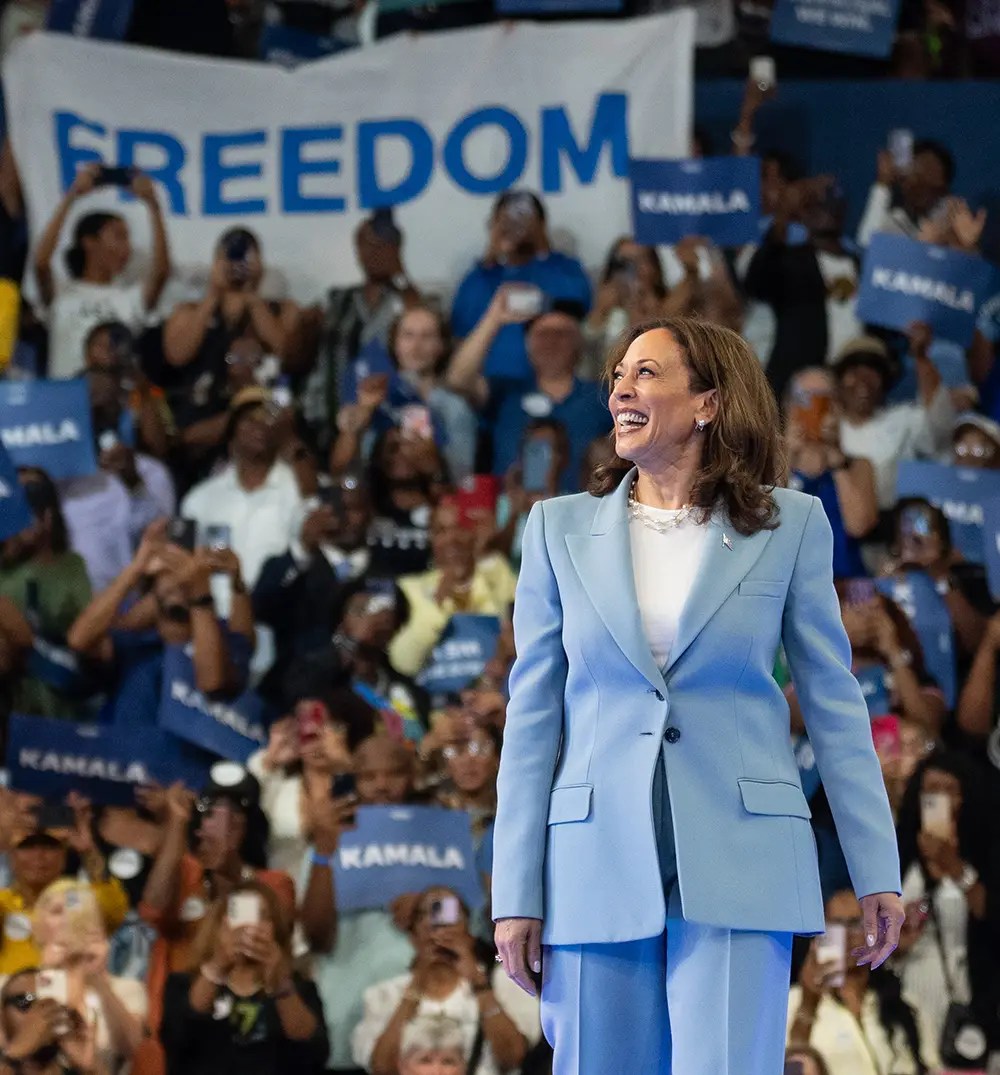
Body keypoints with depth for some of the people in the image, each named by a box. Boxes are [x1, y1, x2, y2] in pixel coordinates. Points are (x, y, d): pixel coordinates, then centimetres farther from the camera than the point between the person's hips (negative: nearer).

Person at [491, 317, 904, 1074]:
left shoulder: (789, 525, 4)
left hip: (738, 867, -2)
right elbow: (532, 715, 6)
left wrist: (877, 870, 1)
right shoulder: (561, 529, 8)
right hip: (598, 864, 2)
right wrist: (517, 895, 1)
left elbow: (835, 703, 5)